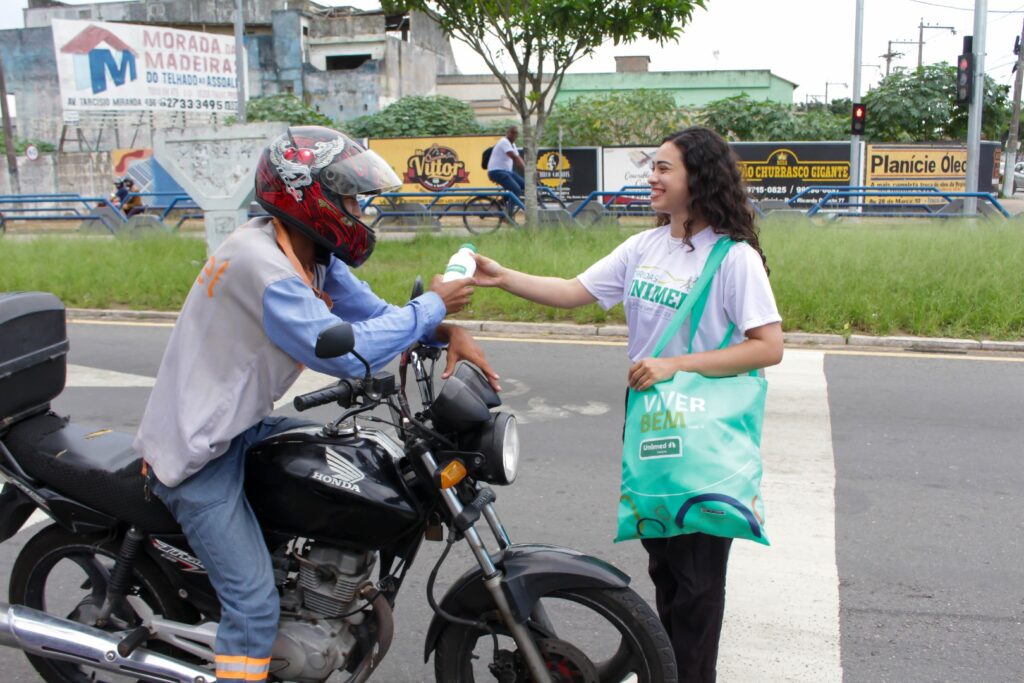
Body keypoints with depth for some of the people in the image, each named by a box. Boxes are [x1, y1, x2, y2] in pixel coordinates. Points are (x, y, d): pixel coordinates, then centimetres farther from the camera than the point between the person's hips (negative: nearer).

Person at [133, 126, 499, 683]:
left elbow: (371, 313, 5)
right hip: (198, 451, -10)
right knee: (255, 606, -11)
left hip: (236, 425, 10)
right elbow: (344, 351, -30)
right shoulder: (260, 264, -26)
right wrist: (432, 304, -20)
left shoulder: (314, 258, 5)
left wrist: (449, 332, -12)